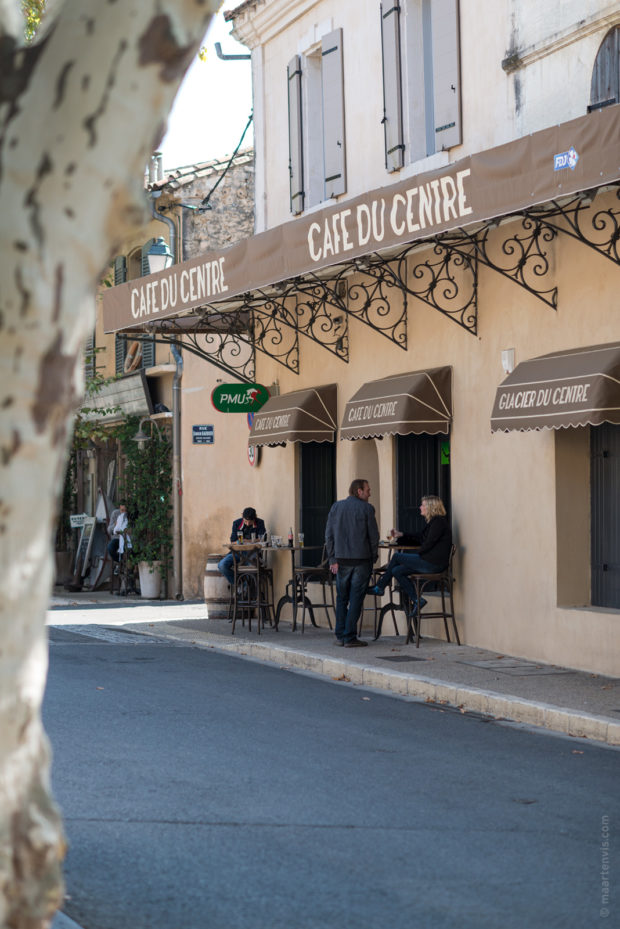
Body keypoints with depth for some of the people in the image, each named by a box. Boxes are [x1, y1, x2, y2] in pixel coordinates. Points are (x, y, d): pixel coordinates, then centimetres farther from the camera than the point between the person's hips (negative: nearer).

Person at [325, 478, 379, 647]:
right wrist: (373, 558, 9)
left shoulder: (336, 507, 6)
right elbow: (373, 536, -4)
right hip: (361, 559, -4)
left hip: (341, 559, 4)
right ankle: (350, 637, -3)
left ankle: (340, 635, 14)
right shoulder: (366, 508, -6)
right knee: (356, 598, 0)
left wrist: (333, 559, 6)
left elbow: (329, 535, 4)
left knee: (342, 597, 13)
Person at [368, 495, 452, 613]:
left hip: (433, 563, -10)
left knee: (396, 556, -4)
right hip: (430, 562, 10)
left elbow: (429, 543, -18)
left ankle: (379, 588, 8)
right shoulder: (433, 522, 19)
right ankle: (416, 600, 4)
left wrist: (418, 555, -6)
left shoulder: (439, 522, -12)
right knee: (397, 571, 6)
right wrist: (401, 536, 22)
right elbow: (419, 539, 25)